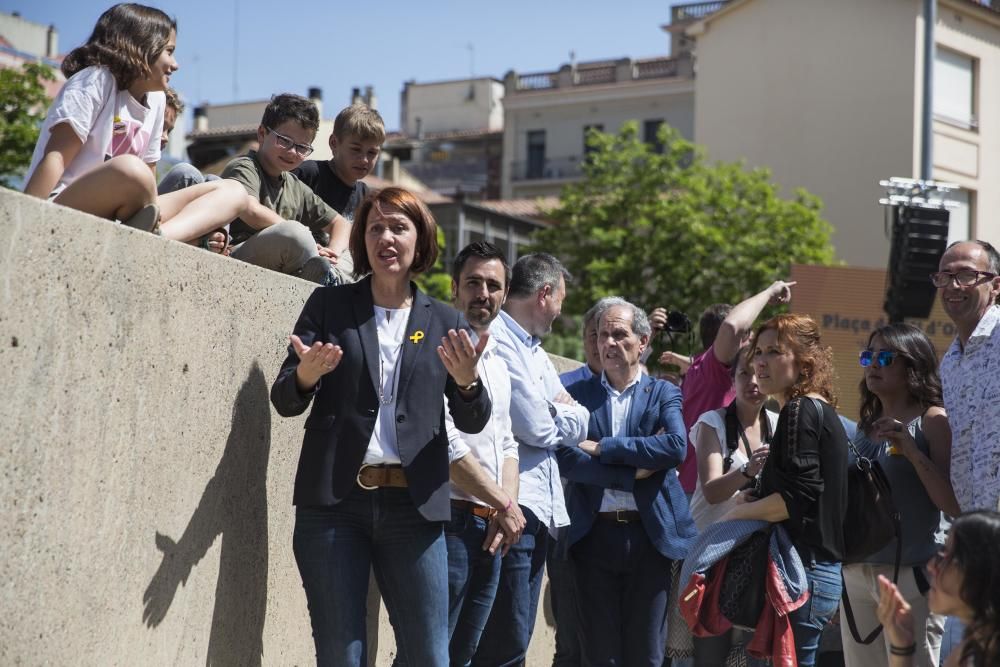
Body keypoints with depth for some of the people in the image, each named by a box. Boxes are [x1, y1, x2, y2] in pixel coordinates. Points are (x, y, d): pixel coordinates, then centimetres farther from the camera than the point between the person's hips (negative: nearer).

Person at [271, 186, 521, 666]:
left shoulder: (444, 323, 12)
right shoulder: (328, 306, 8)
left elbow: (472, 422, 8)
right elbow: (283, 401, 4)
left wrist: (466, 382, -15)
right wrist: (306, 375, -19)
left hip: (413, 505, 1)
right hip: (335, 501, -1)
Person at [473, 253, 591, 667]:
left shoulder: (534, 351, 22)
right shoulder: (497, 340, -10)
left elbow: (578, 425, 16)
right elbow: (537, 428, -14)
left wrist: (553, 416, -5)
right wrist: (563, 416, 7)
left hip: (539, 508, 10)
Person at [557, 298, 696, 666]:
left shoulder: (663, 393, 7)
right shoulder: (578, 394, 6)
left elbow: (676, 446, -12)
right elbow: (567, 459, -8)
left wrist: (602, 448, -12)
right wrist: (634, 472, -14)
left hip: (649, 535, 0)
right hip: (595, 535, 0)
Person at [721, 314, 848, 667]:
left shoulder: (800, 410, -10)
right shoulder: (825, 412, 18)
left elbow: (798, 496, -19)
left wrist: (740, 512, -7)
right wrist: (757, 499, 9)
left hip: (803, 571, -10)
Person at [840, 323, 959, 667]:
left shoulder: (933, 420, -5)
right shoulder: (866, 426, 14)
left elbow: (955, 506, -14)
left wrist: (912, 451, -20)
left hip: (910, 574, -7)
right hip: (856, 573, 7)